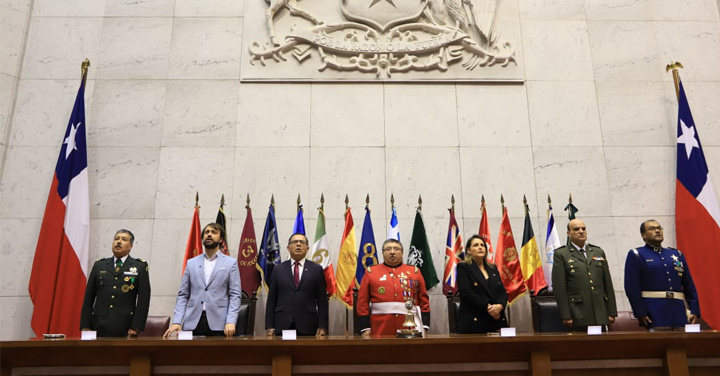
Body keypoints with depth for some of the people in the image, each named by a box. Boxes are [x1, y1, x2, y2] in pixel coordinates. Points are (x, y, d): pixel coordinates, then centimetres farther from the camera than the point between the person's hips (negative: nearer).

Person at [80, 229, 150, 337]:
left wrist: (136, 327, -7)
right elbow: (88, 298, 11)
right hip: (99, 327, 2)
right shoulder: (99, 265, 14)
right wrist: (85, 326, 3)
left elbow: (143, 299, 0)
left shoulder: (140, 267, 5)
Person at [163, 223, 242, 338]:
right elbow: (183, 295, 10)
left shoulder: (231, 263, 6)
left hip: (218, 324, -2)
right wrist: (176, 321, -2)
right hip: (192, 322, 2)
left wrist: (230, 322, -13)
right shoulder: (191, 263, 13)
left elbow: (235, 295, 0)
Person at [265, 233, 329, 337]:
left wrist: (322, 327, -3)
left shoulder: (317, 269, 5)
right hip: (282, 325, 1)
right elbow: (271, 300, 7)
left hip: (307, 326, 0)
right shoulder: (278, 270, 8)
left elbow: (322, 300, 3)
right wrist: (270, 327, 1)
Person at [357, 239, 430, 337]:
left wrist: (424, 327, 1)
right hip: (380, 329, -1)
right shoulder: (371, 272, 6)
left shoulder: (414, 272, 10)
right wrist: (365, 328, -3)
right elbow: (362, 302, 3)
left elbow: (424, 301, 8)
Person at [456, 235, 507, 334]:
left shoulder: (493, 269, 19)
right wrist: (487, 307, -16)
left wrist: (500, 306, -10)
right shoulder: (463, 268, 2)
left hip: (497, 321, 5)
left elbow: (503, 292, 11)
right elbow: (466, 293, -10)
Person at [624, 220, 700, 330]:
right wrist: (640, 314, -15)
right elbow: (632, 287, -7)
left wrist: (694, 311, 6)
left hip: (679, 312, 5)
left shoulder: (677, 254, 18)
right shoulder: (636, 255, 2)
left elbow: (689, 287, 16)